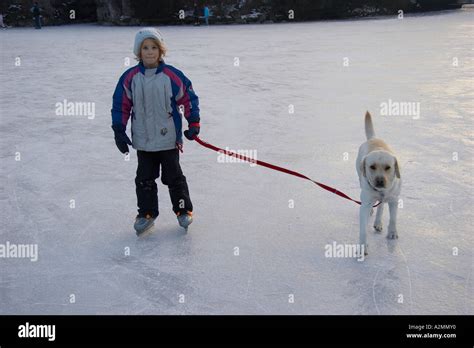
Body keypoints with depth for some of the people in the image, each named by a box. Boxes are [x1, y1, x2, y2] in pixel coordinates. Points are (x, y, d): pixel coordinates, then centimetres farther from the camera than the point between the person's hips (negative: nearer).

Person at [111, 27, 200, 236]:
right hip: (142, 140, 2)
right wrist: (119, 132, 0)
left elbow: (188, 99, 0)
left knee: (174, 177, 10)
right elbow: (120, 105, 3)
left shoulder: (172, 76, -10)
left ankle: (183, 210, 25)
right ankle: (146, 214, 24)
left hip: (169, 139, -2)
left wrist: (193, 125, -1)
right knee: (144, 179, 10)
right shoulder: (130, 78, -4)